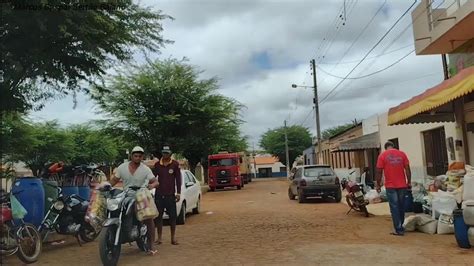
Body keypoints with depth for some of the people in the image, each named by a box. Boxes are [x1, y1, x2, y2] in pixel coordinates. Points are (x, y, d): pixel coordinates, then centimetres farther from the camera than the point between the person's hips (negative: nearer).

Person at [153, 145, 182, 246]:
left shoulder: (175, 164, -1)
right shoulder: (157, 165, 4)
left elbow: (178, 179, 0)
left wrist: (178, 193, -4)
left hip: (170, 195, -2)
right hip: (159, 194, 2)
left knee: (173, 216, 3)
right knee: (158, 216, 7)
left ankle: (173, 238, 14)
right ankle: (159, 237, 18)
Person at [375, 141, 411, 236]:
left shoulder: (382, 155, -3)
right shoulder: (402, 154, 4)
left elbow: (379, 172, -5)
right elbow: (407, 169, 2)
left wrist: (378, 185, 3)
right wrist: (409, 182, 10)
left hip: (390, 186, -3)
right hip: (402, 185, 3)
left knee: (394, 208, 1)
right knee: (401, 207, 15)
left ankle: (399, 230, 0)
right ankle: (401, 226, 26)